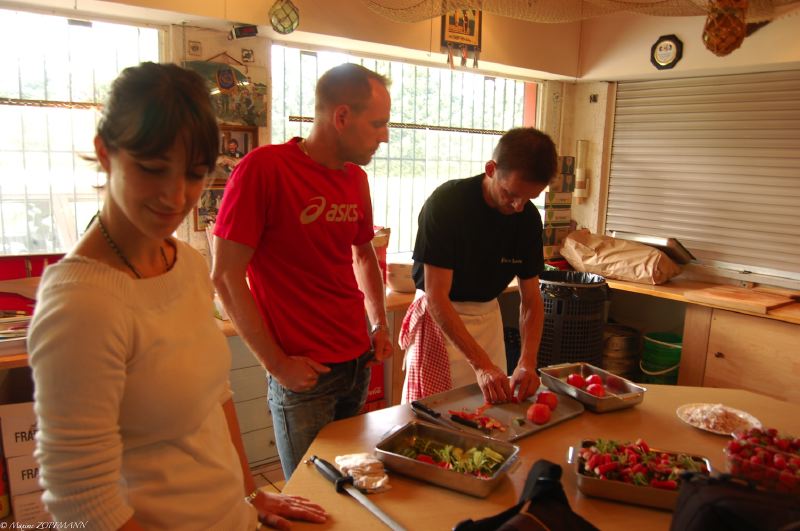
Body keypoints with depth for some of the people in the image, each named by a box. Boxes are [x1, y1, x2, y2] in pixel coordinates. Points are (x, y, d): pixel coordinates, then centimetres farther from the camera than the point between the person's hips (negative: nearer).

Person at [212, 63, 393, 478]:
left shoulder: (356, 178, 6)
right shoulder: (264, 168, -16)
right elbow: (225, 276, -15)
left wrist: (379, 324, 9)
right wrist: (277, 364, -13)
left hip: (359, 362, 7)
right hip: (303, 374, -6)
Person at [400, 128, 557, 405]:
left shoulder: (528, 218, -7)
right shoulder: (446, 202, -23)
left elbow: (531, 299, -3)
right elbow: (437, 298, -25)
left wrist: (528, 362, -18)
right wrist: (481, 364, -30)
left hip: (488, 315, 5)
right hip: (439, 316, -4)